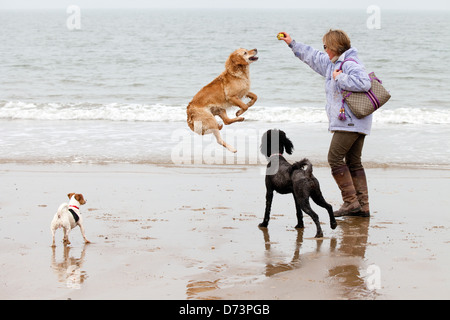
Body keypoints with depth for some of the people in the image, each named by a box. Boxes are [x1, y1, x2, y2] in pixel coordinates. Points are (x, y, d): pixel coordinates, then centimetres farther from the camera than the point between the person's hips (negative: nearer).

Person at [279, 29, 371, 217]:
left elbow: (364, 83, -30)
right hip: (354, 123, 10)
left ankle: (351, 201, -11)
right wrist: (292, 44, 37)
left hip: (350, 122, -10)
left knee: (335, 158, -10)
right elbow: (313, 57, 33)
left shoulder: (350, 64, -12)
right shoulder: (333, 64, 19)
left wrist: (339, 78, -19)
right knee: (353, 162, 8)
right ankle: (363, 206, 6)